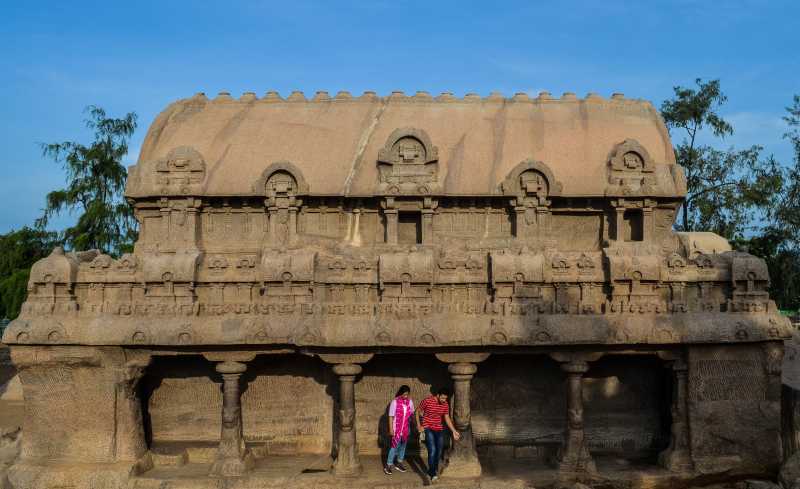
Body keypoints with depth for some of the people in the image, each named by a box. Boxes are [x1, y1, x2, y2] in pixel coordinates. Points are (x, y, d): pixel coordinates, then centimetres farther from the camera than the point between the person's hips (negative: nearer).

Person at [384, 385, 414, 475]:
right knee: (394, 446, -4)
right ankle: (388, 465, 4)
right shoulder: (395, 402, -14)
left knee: (403, 445, 15)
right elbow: (391, 416, -11)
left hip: (406, 428, 5)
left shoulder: (410, 401, -1)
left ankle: (399, 463, 30)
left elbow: (412, 413, 9)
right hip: (397, 428, -5)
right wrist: (391, 429, -13)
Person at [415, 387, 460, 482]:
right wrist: (419, 426, -7)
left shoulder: (445, 404, 0)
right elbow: (418, 412, -2)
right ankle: (433, 474, -18)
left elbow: (447, 418, 10)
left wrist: (454, 431, 7)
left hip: (439, 430, 5)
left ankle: (432, 471, 27)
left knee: (438, 452, 7)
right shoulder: (427, 401, -15)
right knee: (432, 450, -19)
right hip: (428, 429, -5)